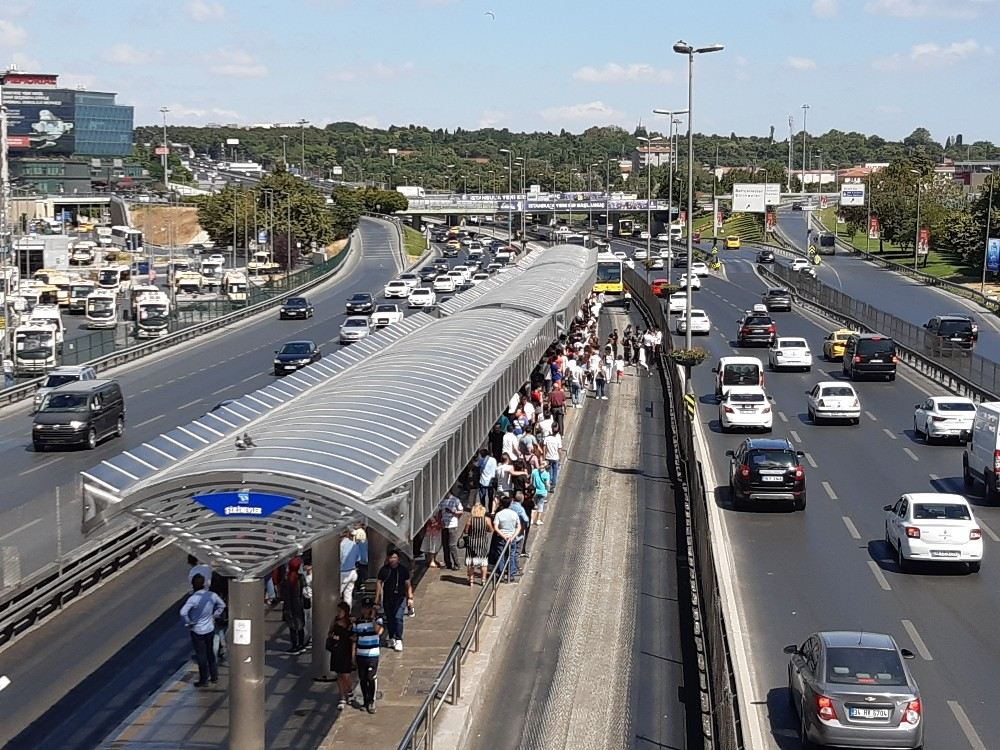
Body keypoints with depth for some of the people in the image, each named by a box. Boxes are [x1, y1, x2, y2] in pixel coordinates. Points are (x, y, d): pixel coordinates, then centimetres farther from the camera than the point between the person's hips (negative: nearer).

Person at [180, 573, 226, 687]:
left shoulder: (193, 598, -26)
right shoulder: (212, 595, -8)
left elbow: (183, 613, -34)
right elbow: (222, 605, 10)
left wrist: (188, 623, -17)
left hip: (197, 631, -5)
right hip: (210, 629, 5)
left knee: (201, 656, 8)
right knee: (210, 653, 21)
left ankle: (203, 680, 19)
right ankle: (214, 677, 31)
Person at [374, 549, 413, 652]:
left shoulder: (404, 569, 0)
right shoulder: (384, 569, 1)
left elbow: (408, 584, 6)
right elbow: (379, 583, 6)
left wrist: (410, 598, 2)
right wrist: (377, 598, 3)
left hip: (400, 597, -2)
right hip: (387, 597, 2)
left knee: (398, 618, -14)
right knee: (389, 619, 8)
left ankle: (398, 640, -11)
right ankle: (391, 638, 24)